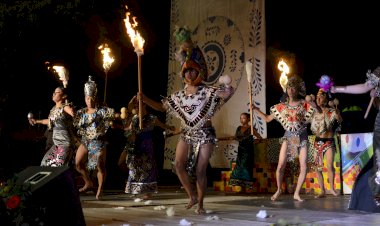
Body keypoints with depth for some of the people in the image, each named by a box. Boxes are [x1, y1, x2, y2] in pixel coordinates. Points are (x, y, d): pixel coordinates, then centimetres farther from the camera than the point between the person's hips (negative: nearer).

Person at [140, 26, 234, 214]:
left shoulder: (207, 91, -6)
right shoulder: (179, 95, 7)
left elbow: (227, 94, -19)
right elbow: (160, 106, 14)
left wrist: (228, 88, -41)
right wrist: (145, 99, 0)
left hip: (204, 134, -3)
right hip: (186, 134, 3)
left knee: (200, 170, -3)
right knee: (178, 164, -16)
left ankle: (200, 203, 13)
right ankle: (192, 195, 2)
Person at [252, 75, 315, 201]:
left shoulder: (305, 104, -1)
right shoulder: (282, 107, 6)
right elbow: (267, 119, 11)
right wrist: (256, 109, 4)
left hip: (302, 138, -1)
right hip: (288, 138, 1)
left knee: (303, 167, -6)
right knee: (280, 165, -9)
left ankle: (297, 193, 8)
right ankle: (278, 190, 14)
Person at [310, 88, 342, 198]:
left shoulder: (331, 111, -7)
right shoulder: (315, 111, 5)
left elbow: (340, 121, -21)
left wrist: (338, 115, -42)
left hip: (329, 142, -4)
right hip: (317, 142, 4)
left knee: (330, 166, -17)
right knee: (318, 167, 2)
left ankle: (332, 188, 0)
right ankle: (322, 191, 10)